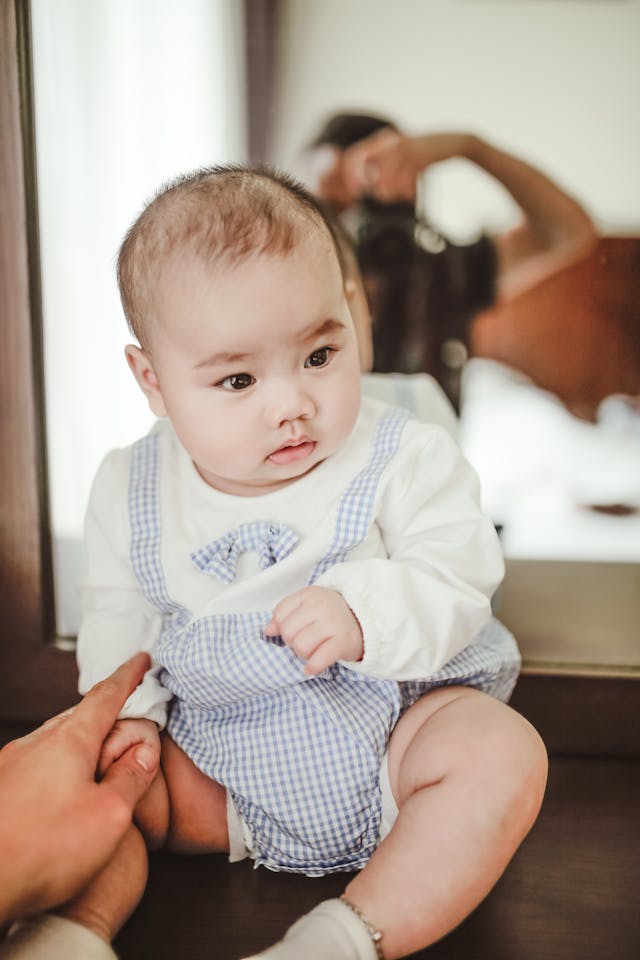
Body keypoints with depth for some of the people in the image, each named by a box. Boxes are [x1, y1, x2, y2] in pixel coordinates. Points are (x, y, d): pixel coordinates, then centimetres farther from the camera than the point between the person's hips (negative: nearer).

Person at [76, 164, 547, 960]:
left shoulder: (401, 459, -14)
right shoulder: (130, 492, -6)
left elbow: (458, 582, -17)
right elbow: (119, 616, 6)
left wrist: (365, 613, -35)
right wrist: (129, 707, -10)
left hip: (387, 725, -2)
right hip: (218, 759, 2)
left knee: (503, 753, -27)